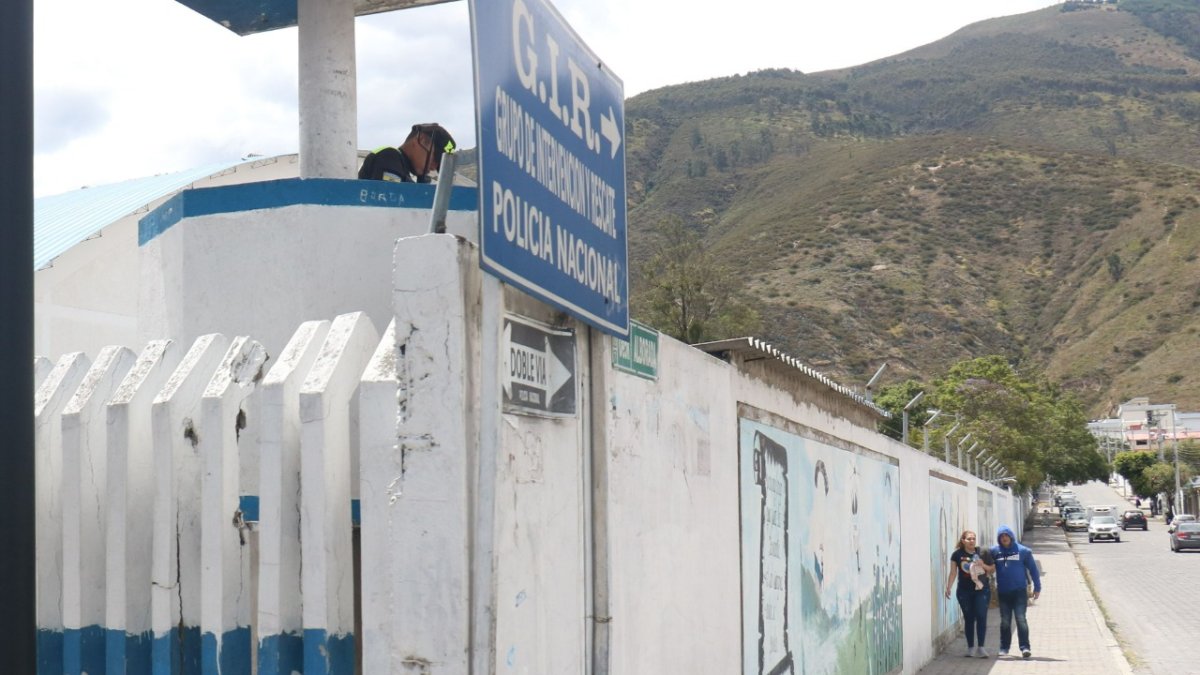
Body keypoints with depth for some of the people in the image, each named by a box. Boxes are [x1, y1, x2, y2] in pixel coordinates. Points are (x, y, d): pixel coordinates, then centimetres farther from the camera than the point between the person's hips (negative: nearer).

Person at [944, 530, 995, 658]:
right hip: (964, 591, 0)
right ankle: (970, 647, 14)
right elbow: (953, 572, 3)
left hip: (982, 590, 0)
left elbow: (993, 569, 10)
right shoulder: (957, 554, 1)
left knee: (981, 617, -8)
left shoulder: (983, 553, 2)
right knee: (969, 619, 5)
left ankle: (980, 647, -4)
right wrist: (948, 587, -7)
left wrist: (983, 565, -9)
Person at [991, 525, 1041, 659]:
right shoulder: (994, 551, 1)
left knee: (1021, 619, -9)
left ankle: (1024, 647, -8)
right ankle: (1004, 648, 18)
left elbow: (1033, 569, 4)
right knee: (1005, 621, 8)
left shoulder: (1023, 551, -1)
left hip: (1019, 591, -2)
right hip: (1003, 592, 2)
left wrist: (1037, 587, 5)